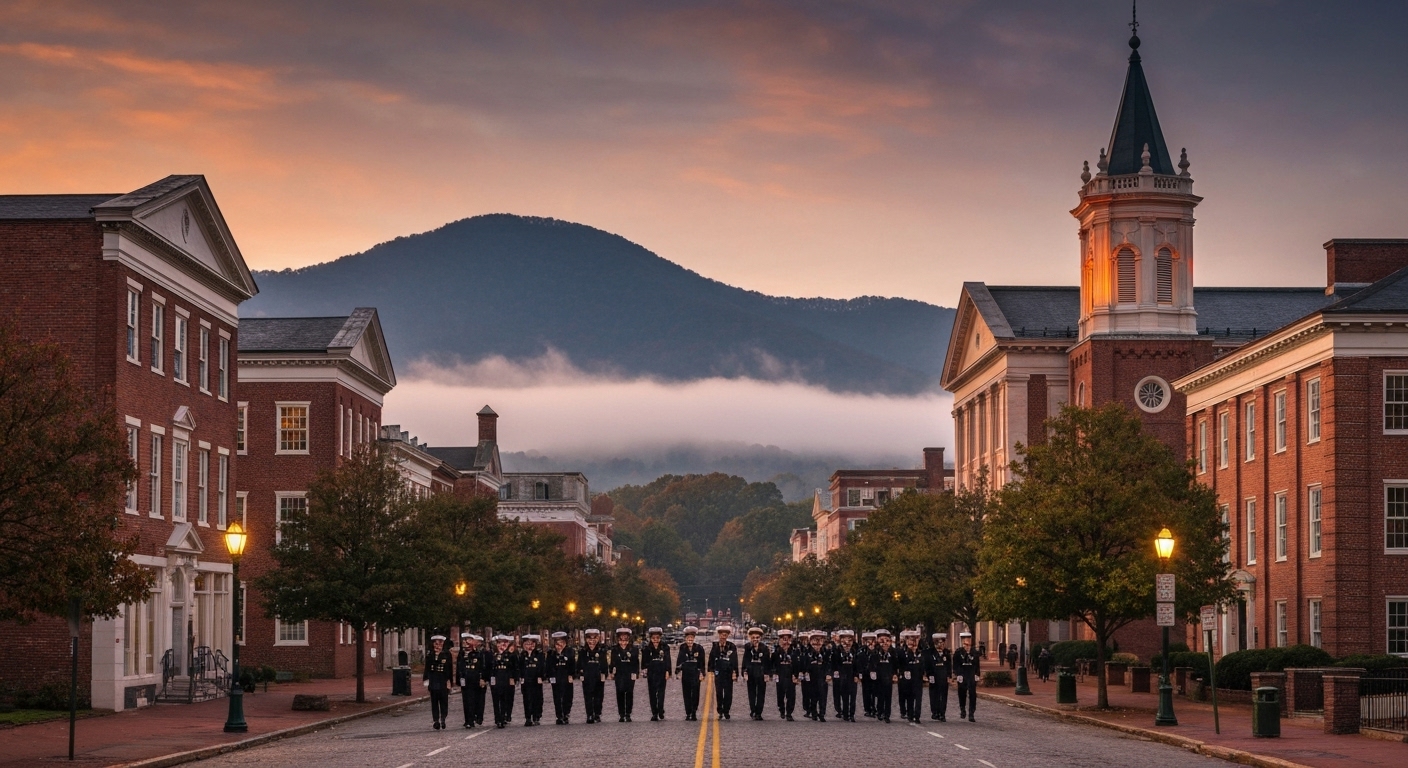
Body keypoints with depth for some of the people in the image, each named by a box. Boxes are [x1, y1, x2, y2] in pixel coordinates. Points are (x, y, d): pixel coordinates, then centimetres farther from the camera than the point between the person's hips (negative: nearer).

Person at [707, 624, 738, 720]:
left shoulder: (732, 647, -3)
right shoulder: (715, 646, 5)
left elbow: (734, 661, -5)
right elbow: (711, 658, 9)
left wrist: (734, 672, -11)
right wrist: (711, 670, 4)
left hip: (728, 673, -2)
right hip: (718, 673, 2)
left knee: (728, 693, 0)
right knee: (718, 692, 1)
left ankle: (726, 712, 10)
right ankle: (720, 711, 11)